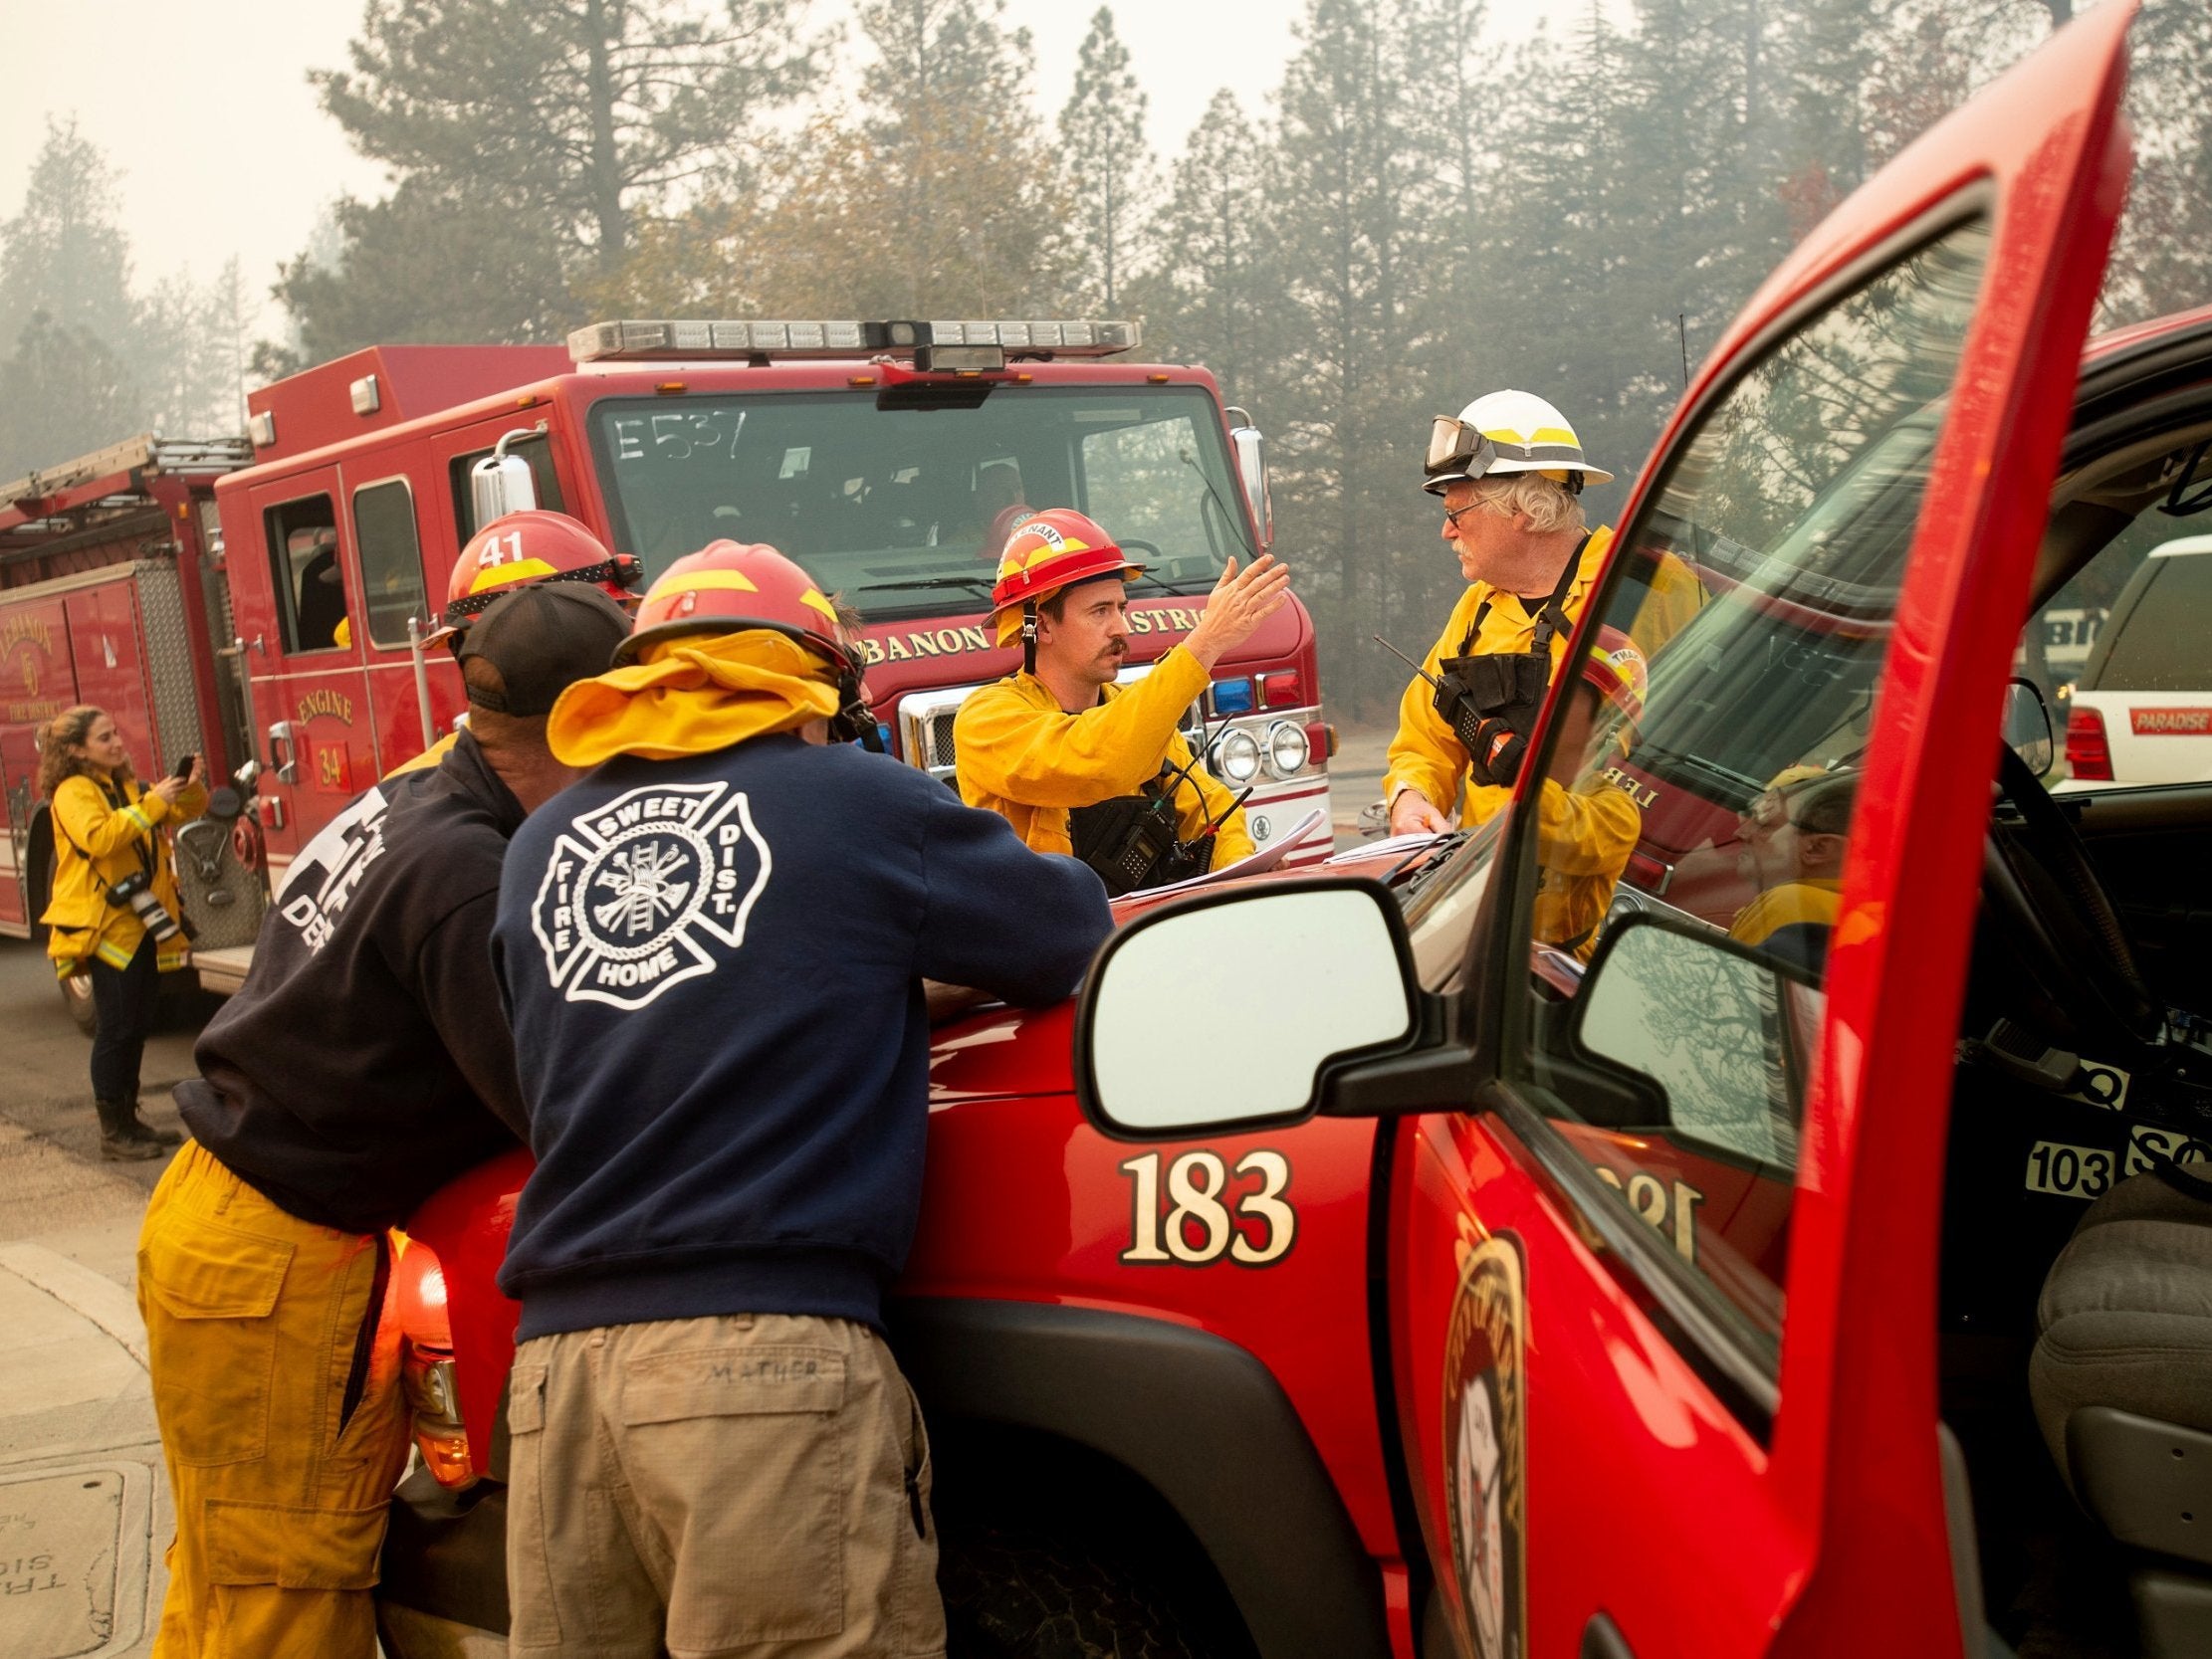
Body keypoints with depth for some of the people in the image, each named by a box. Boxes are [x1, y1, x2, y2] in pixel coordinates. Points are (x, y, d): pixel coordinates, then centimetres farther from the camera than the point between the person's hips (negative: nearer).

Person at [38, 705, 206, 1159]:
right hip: (107, 926, -8)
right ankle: (113, 1132, 0)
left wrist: (190, 786, -3)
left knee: (137, 1027, 12)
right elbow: (98, 838, -25)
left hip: (144, 925, 8)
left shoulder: (128, 787, 16)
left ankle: (129, 1118, 21)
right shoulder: (73, 792, -8)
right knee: (117, 1029, -6)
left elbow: (188, 811, 18)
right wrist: (152, 803, -26)